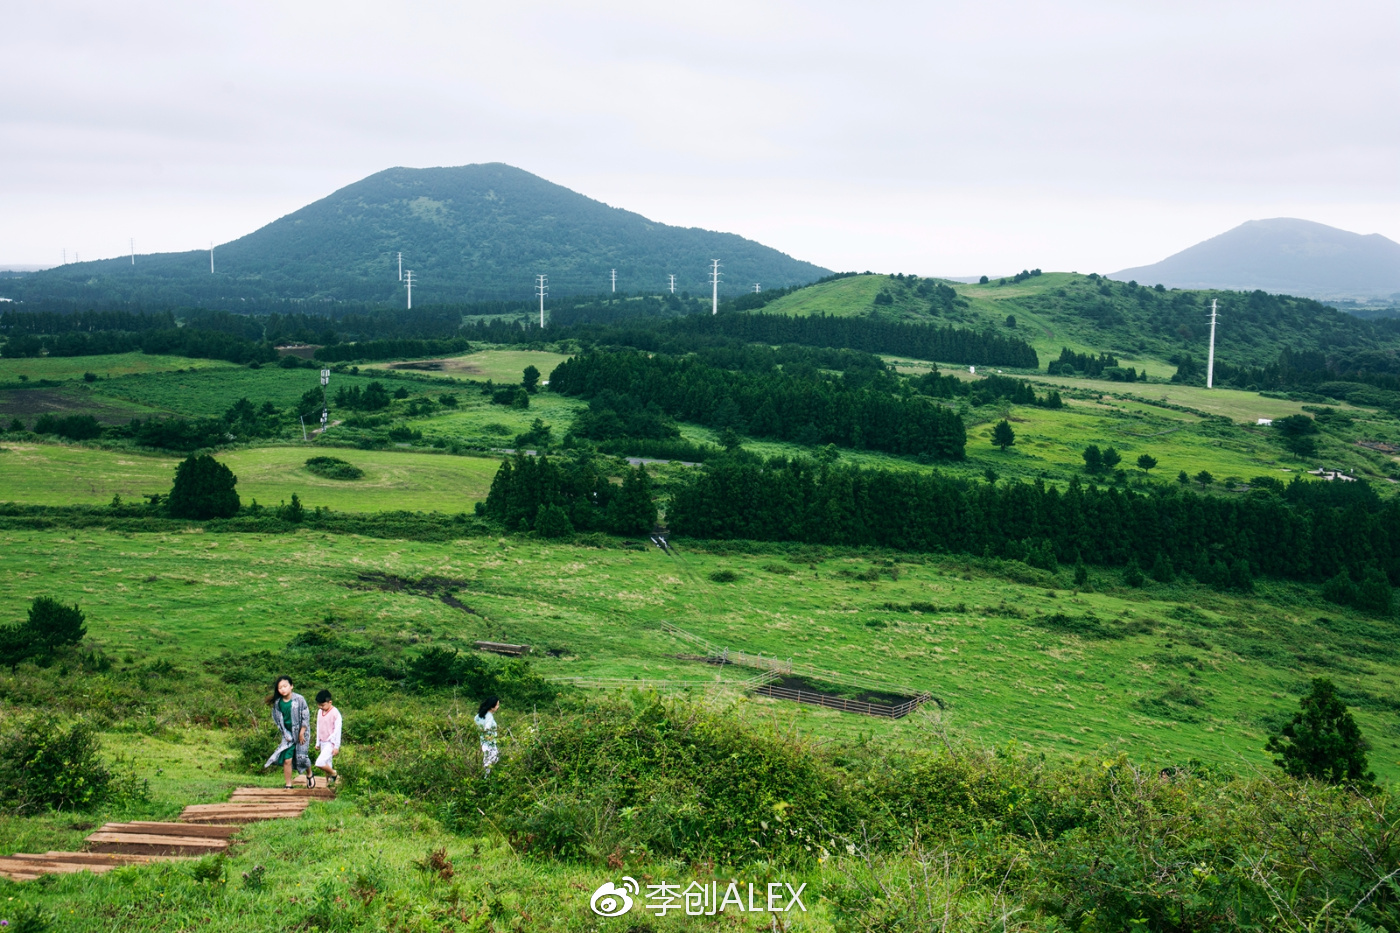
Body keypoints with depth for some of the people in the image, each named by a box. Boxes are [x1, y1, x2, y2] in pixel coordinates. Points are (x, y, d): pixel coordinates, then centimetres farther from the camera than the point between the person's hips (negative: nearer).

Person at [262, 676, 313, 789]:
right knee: (287, 759, -5)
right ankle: (288, 785, 4)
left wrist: (301, 733, -9)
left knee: (302, 756, 2)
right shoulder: (277, 703, -5)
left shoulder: (299, 699, -13)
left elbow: (305, 717, -9)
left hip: (300, 732, -2)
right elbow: (277, 719, 5)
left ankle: (310, 775, 32)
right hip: (288, 734, 2)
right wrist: (285, 733, -2)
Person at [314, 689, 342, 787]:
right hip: (323, 742, 7)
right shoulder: (319, 712, 7)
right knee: (327, 764, 11)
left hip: (331, 742, -7)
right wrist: (317, 743, 20)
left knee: (320, 763, -18)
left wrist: (336, 746, -12)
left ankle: (334, 774, 2)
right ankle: (328, 782, 21)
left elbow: (337, 730, -13)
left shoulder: (335, 713, -15)